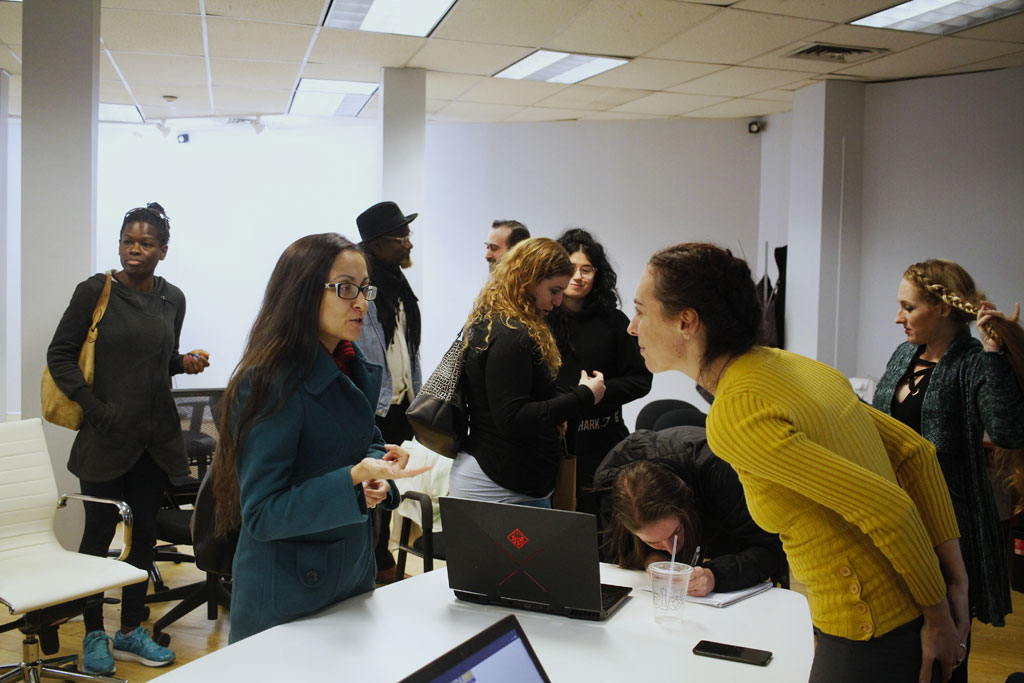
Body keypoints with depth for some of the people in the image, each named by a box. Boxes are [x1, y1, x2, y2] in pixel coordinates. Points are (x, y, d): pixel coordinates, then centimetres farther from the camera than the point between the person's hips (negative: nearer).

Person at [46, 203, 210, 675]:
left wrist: (185, 363, -3)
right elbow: (59, 355, -4)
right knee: (100, 531, 6)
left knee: (145, 531, 11)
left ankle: (131, 632, 26)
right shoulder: (95, 291, -6)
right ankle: (94, 635, 21)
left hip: (156, 436, 4)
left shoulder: (172, 299, 7)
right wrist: (94, 406, -14)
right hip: (106, 435, -4)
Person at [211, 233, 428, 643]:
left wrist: (377, 476, -6)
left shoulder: (356, 370, 3)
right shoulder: (270, 383, -22)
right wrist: (354, 479, -34)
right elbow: (261, 515, -23)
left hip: (355, 575, 8)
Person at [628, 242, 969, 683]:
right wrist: (956, 581, 5)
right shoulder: (792, 365, 4)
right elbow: (917, 453, 6)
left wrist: (938, 614, -10)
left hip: (870, 640, -8)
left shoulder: (734, 416, -22)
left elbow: (885, 506, -24)